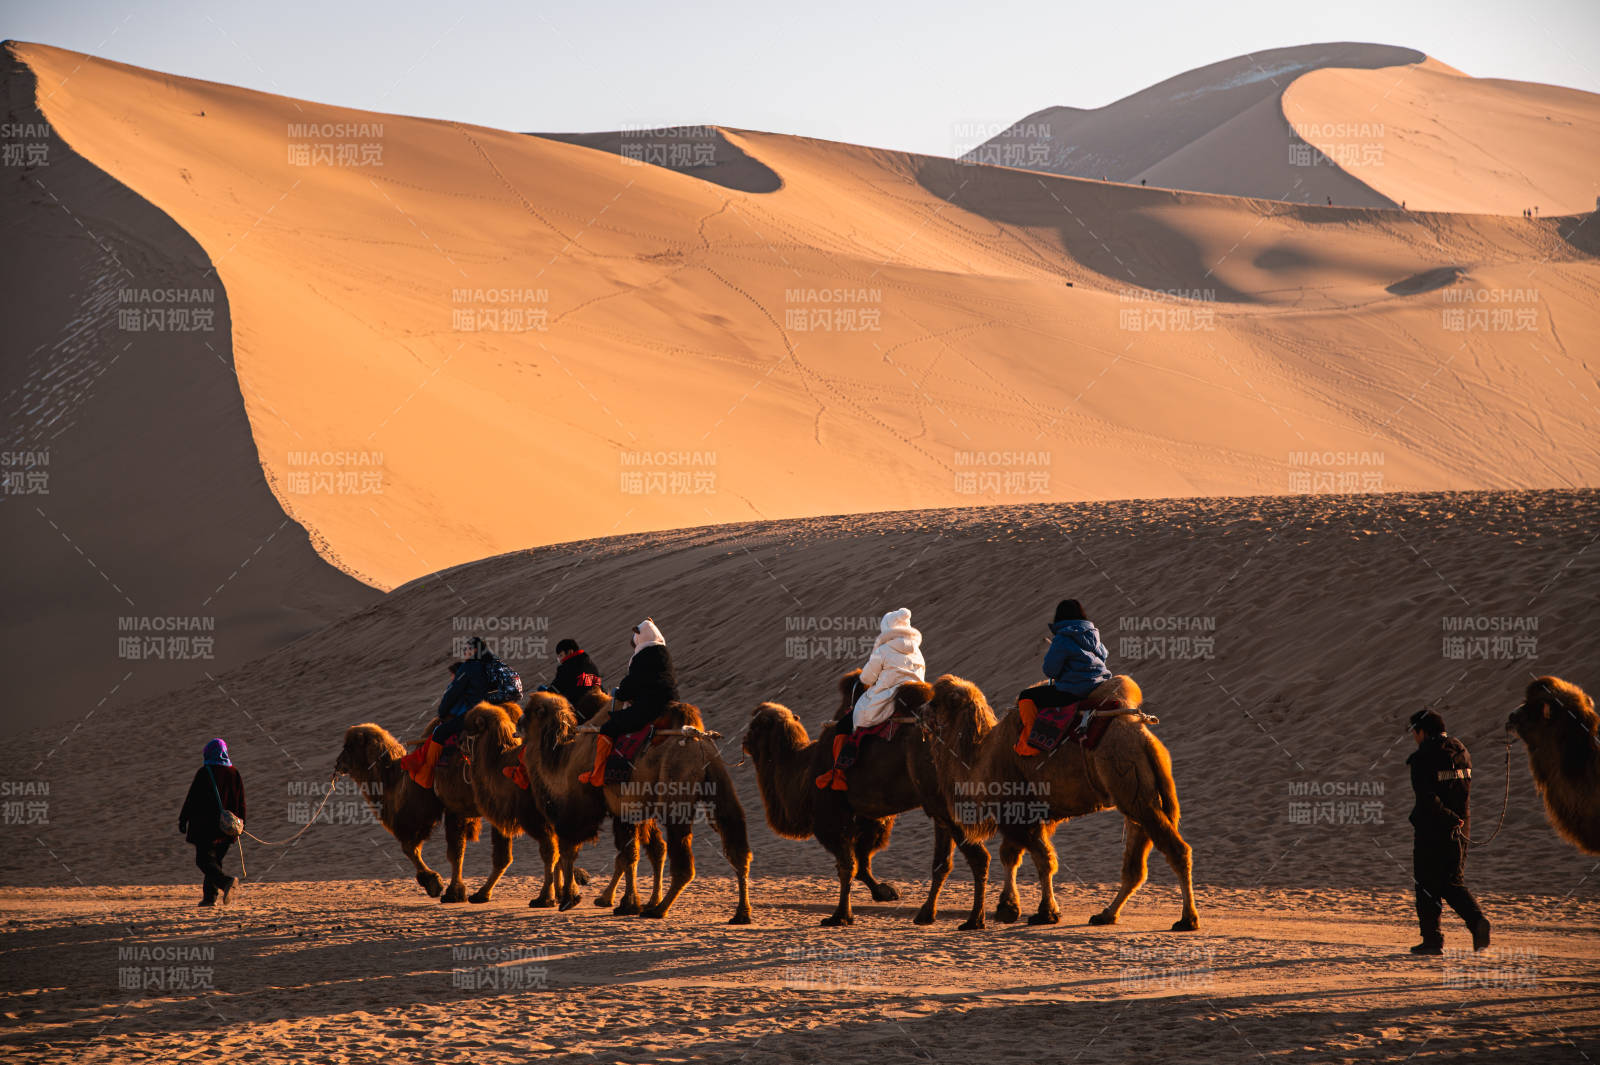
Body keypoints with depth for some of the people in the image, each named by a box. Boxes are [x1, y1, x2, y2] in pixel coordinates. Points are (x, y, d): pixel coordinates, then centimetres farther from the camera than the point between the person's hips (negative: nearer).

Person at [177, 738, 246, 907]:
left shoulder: (204, 773, -9)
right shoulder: (234, 774, 6)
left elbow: (192, 798, -9)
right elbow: (241, 802, 9)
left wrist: (183, 820, -2)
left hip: (206, 826, -5)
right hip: (226, 827, 5)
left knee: (204, 859, -3)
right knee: (215, 859, 15)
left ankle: (226, 881, -27)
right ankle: (210, 896, 10)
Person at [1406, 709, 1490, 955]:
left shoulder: (1422, 758, -11)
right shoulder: (1461, 752, 10)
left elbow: (1426, 798, -20)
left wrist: (1451, 819, -15)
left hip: (1431, 829, -6)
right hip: (1460, 829, 6)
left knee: (1427, 886, 5)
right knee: (1453, 883, 13)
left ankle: (1432, 939, 7)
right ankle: (1477, 920, -9)